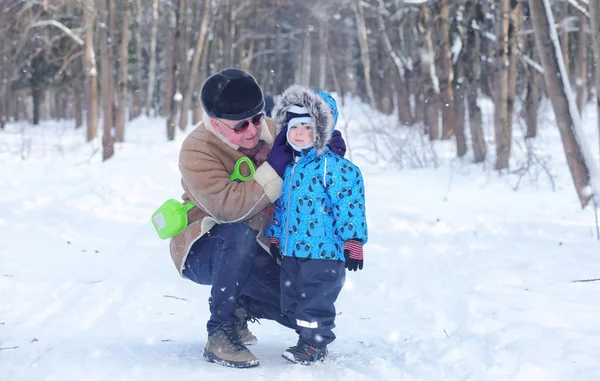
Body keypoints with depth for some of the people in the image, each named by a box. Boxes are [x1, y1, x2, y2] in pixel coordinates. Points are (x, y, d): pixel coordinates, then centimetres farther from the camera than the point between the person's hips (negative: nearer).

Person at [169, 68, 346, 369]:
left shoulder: (267, 131, -6)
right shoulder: (197, 151, -24)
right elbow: (226, 207, -37)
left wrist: (328, 146, -14)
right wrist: (273, 169, -35)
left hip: (251, 255, 6)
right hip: (203, 251, -6)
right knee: (240, 236, -41)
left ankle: (239, 306, 21)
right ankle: (220, 334, -28)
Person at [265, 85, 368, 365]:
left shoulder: (333, 166, -12)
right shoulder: (286, 167, 12)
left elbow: (349, 204, -14)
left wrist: (352, 242, -15)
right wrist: (275, 236, 24)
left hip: (323, 249, -8)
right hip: (291, 248, 8)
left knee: (315, 299, -3)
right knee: (291, 299, 15)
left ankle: (314, 343, 9)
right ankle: (309, 337, 28)